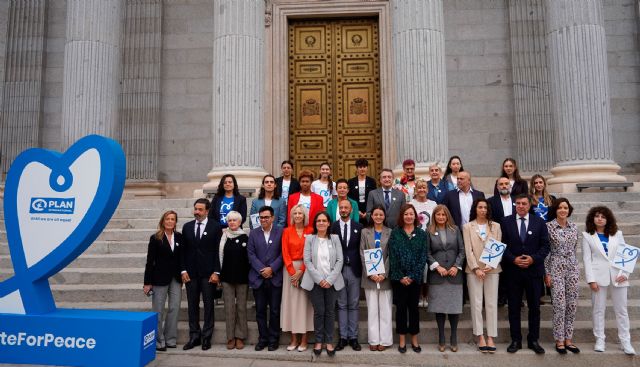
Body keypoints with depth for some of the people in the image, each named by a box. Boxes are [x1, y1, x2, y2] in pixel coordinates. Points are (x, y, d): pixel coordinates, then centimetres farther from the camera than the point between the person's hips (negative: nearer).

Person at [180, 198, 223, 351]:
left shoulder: (215, 227, -3)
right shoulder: (187, 227, 8)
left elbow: (218, 250, -5)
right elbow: (184, 250, 9)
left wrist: (216, 272, -10)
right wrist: (183, 270, 0)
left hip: (208, 273, -3)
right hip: (191, 273, 3)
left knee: (208, 305, 3)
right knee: (192, 305, 8)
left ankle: (206, 337, 13)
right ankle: (194, 337, 18)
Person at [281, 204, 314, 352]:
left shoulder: (310, 231, 0)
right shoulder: (287, 231, 4)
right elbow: (285, 253, -1)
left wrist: (301, 271, -12)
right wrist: (292, 272, -10)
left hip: (306, 269, -1)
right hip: (290, 269, 2)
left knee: (304, 301, 1)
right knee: (291, 301, 3)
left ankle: (304, 339, 10)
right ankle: (294, 339, 13)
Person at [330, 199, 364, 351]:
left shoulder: (359, 227, 4)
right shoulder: (332, 226, 1)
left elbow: (361, 248, 3)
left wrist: (362, 268, -3)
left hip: (354, 270, 1)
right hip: (338, 269, 0)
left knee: (353, 305, 8)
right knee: (341, 305, 7)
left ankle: (353, 337, 16)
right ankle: (343, 337, 15)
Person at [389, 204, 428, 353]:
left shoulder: (421, 234, 4)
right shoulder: (395, 233, 0)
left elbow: (423, 257, -1)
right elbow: (392, 256, -5)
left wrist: (413, 276, -10)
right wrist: (400, 276, -11)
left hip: (415, 278, 1)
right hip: (398, 277, -1)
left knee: (414, 307, 8)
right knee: (401, 307, 5)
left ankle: (414, 340, 21)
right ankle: (402, 340, 17)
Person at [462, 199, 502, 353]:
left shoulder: (495, 226, 10)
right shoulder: (468, 227, 5)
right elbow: (468, 250, -2)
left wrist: (490, 266, -9)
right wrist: (476, 268, -11)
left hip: (492, 269, 1)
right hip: (474, 269, -1)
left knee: (491, 303, 2)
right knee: (476, 303, 0)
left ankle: (490, 337, 7)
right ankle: (480, 337, 6)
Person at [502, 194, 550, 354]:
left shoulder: (539, 222, 3)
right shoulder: (506, 222, 1)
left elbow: (545, 246, 1)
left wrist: (533, 258, -13)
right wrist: (513, 259, -14)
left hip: (534, 270, 1)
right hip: (513, 270, 0)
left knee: (534, 307, 8)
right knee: (514, 307, 7)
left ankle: (533, 340, 22)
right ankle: (516, 340, 18)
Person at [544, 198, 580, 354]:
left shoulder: (574, 227, 6)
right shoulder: (548, 226, -6)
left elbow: (575, 248, 15)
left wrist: (574, 266, 14)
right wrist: (546, 273, -6)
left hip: (572, 268, 4)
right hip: (556, 267, -4)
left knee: (572, 305, 6)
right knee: (559, 305, -4)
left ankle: (568, 339, 17)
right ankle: (559, 340, 8)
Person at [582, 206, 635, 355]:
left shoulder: (617, 234, 10)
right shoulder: (587, 236, 3)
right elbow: (586, 259, -2)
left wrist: (625, 273, -7)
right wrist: (591, 279, -9)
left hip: (617, 276, 2)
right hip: (599, 276, -2)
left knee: (621, 310, 7)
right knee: (599, 309, 4)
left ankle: (625, 341, 15)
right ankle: (600, 340, 12)